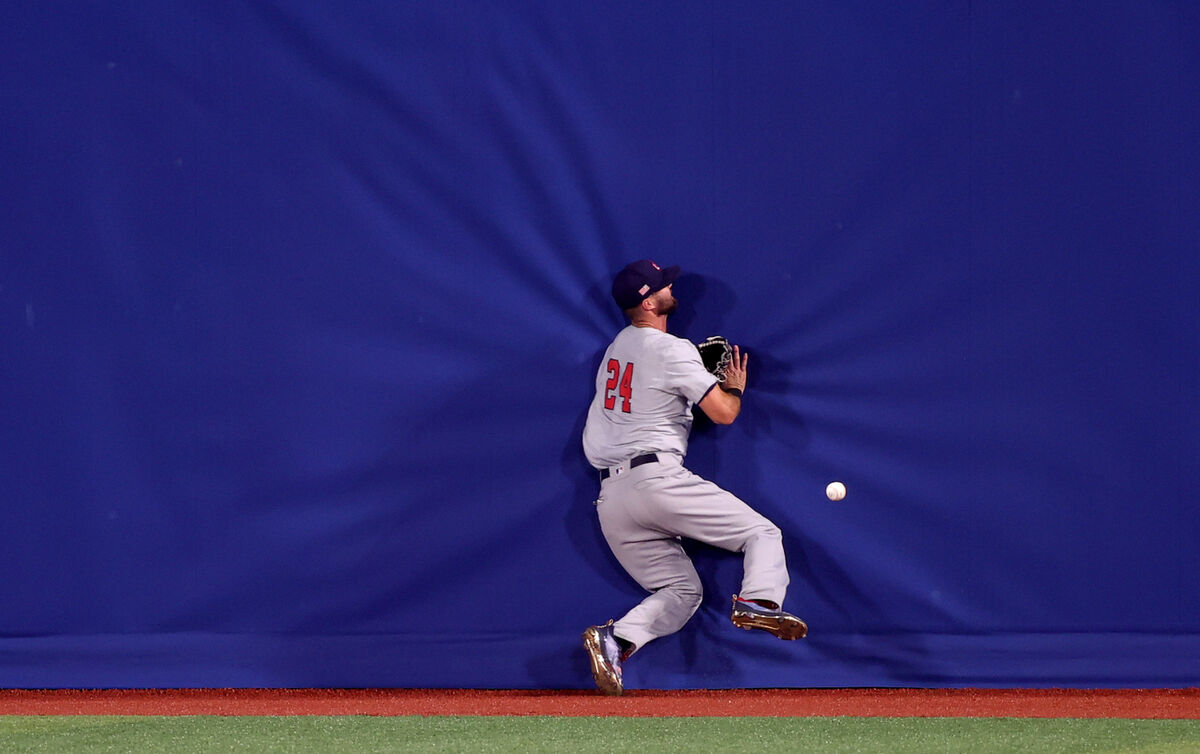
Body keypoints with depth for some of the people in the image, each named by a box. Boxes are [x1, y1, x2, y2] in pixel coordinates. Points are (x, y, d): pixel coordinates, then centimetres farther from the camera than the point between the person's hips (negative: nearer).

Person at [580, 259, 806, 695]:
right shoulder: (673, 351, -5)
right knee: (762, 532, 0)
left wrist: (701, 370, 29)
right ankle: (758, 602, -28)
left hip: (610, 501, 7)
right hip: (657, 477, -7)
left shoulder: (618, 346, 20)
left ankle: (615, 639, -10)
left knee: (681, 591, 13)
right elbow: (723, 413, -9)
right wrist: (735, 387, 13)